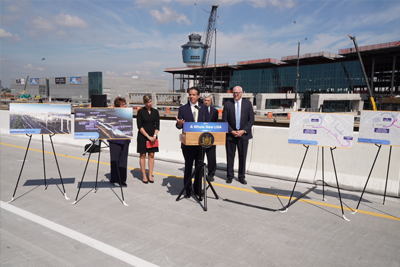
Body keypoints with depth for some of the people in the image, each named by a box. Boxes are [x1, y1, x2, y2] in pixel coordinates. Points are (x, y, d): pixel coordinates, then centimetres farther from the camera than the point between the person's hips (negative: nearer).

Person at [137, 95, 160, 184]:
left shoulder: (155, 112, 7)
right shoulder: (140, 111, -2)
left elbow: (157, 125, 6)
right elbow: (139, 126, -7)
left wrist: (154, 136, -9)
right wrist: (148, 136, -12)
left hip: (153, 136, 3)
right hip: (142, 136, -3)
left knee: (151, 155, 3)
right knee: (143, 155, 2)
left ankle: (150, 175, 10)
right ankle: (144, 176, 9)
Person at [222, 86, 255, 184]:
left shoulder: (248, 103, 4)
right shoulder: (227, 104, 3)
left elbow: (251, 119, 1)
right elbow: (224, 119, 1)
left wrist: (243, 131, -9)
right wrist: (231, 131, -9)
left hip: (243, 134, 0)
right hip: (230, 134, 0)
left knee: (243, 156, 6)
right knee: (230, 156, 5)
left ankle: (241, 176, 18)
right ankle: (229, 176, 17)